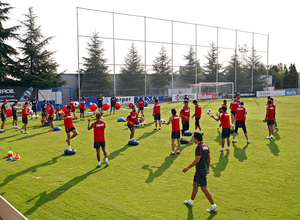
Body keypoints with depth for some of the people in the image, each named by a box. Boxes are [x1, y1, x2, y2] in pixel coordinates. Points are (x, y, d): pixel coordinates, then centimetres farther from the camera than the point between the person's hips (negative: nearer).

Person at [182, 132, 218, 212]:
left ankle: (214, 206, 2)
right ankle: (190, 201, 35)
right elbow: (209, 158, 13)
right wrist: (208, 168, 22)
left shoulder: (199, 147, -20)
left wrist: (188, 168, -19)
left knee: (204, 189, -4)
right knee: (195, 185, 21)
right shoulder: (205, 146, 8)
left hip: (200, 171, -10)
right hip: (204, 169, 10)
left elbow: (197, 160, -24)